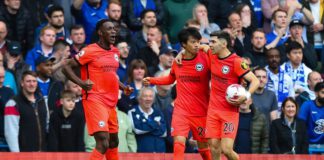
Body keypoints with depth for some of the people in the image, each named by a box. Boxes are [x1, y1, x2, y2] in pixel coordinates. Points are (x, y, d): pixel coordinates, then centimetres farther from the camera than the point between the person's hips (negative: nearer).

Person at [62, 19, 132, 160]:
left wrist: (123, 87, 14)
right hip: (94, 100, -8)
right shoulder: (90, 51, -10)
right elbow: (66, 67, -8)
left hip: (111, 103, 8)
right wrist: (81, 82, -21)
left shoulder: (115, 52, 13)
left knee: (113, 142, 18)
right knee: (103, 143, -19)